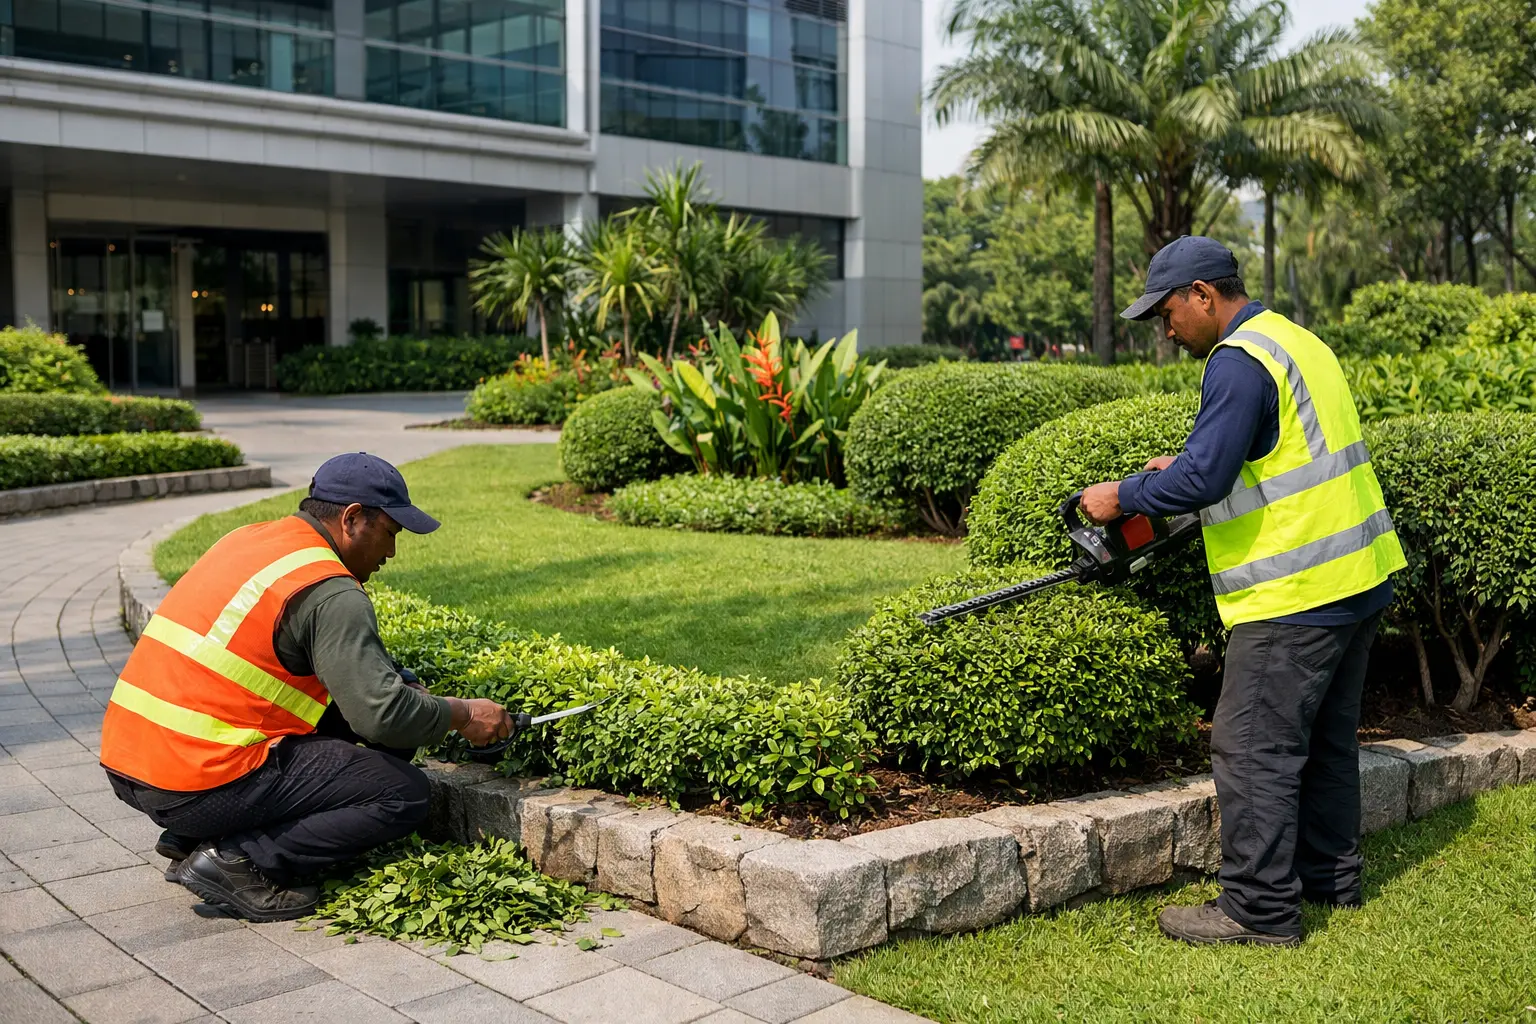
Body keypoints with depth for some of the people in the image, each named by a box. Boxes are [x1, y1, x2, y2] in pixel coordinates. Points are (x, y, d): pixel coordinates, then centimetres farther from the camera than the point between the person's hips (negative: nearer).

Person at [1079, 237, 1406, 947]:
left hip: (1294, 595, -10)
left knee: (1253, 749, -4)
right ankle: (1331, 877, 31)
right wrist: (1187, 464, 18)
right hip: (1360, 576, 10)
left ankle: (1260, 909, 1)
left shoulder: (1239, 362, -16)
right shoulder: (1296, 342, 16)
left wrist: (1122, 497, -9)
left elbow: (1202, 480, -23)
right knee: (1325, 739, 20)